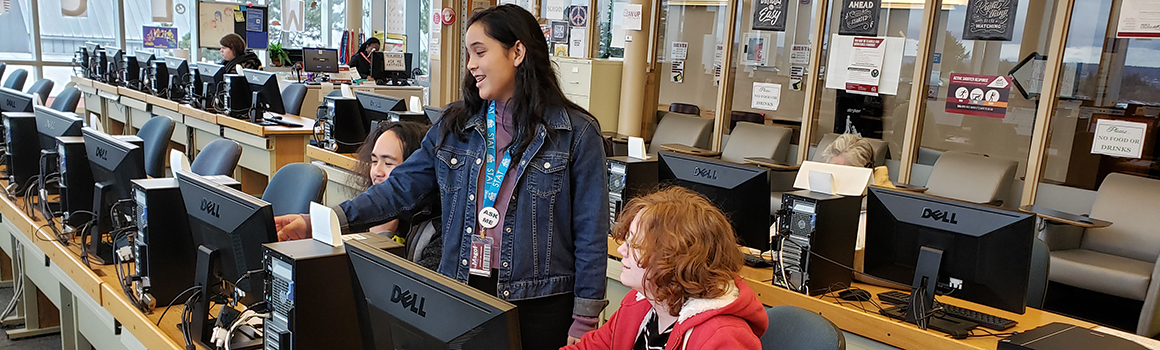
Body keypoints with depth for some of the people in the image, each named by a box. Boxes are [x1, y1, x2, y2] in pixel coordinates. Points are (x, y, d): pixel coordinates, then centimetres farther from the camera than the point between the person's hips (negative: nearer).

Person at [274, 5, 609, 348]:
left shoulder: (576, 133, -7)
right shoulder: (454, 126, 5)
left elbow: (590, 233, -6)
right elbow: (401, 187, 4)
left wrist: (583, 323, -7)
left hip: (539, 306, -3)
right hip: (461, 294, 3)